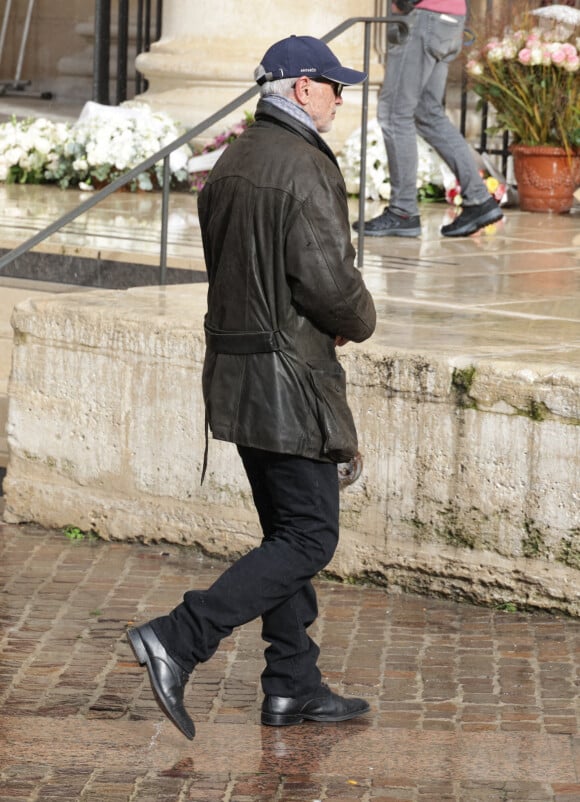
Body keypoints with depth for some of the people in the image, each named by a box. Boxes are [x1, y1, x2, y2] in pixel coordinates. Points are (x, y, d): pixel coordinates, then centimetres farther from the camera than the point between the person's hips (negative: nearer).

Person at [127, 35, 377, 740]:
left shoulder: (230, 165, 13)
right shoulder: (306, 167, -16)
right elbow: (328, 279, -22)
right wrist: (359, 323, 0)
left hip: (235, 365, 9)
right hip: (289, 377, -9)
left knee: (287, 531, 15)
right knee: (308, 537, -5)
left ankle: (293, 687, 18)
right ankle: (178, 641, -12)